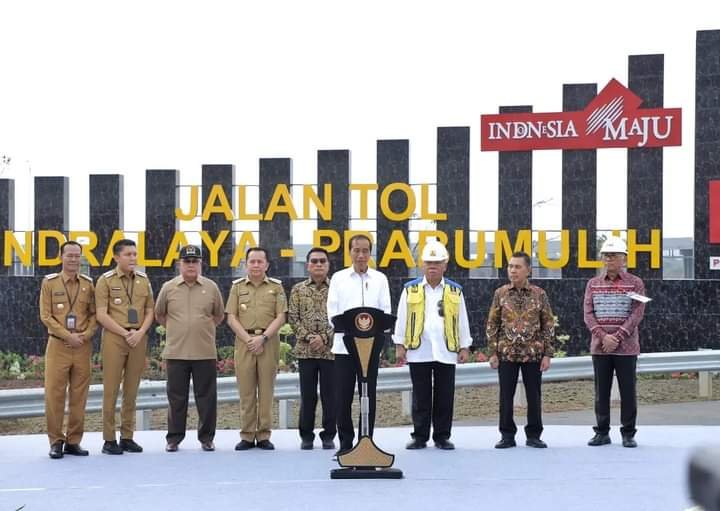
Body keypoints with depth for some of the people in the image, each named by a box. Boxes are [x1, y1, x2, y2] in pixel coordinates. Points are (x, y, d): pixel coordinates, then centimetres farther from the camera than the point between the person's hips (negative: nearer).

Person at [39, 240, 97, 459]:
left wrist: (86, 334, -8)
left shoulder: (88, 284, 9)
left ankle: (74, 441, 10)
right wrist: (68, 336, -10)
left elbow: (94, 314, 10)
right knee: (54, 394, -4)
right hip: (58, 345, -2)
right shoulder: (49, 283, 3)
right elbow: (46, 316, -2)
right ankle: (56, 441, 3)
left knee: (79, 396, 3)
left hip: (83, 346, 2)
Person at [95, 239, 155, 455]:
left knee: (131, 390, 6)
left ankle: (127, 437, 11)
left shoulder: (143, 280, 11)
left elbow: (150, 311, 12)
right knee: (111, 389, -4)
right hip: (114, 338, -4)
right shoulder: (106, 281, -2)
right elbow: (102, 315, -7)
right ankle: (109, 440, -1)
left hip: (138, 338, 4)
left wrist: (140, 332, -5)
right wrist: (125, 333, -12)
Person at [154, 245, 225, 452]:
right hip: (176, 352, 0)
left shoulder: (211, 287, 4)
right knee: (176, 397, 5)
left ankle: (206, 437, 13)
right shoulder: (168, 288, 3)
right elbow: (159, 315, 15)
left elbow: (219, 315, 16)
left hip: (205, 352, 0)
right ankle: (173, 438, 13)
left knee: (206, 396, 4)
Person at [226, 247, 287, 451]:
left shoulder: (276, 287, 8)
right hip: (244, 341, 1)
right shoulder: (237, 286, 10)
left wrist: (263, 338, -10)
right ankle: (247, 435, 4)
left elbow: (280, 317, 2)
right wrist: (248, 339, -7)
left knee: (266, 389, 0)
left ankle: (264, 435, 4)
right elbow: (231, 318, 5)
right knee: (246, 390, 0)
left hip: (269, 341, -1)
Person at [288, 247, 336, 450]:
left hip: (330, 349, -1)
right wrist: (308, 337, -9)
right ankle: (306, 435, 13)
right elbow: (292, 318, 4)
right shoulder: (298, 289, 8)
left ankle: (329, 435, 11)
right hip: (305, 350, 1)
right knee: (307, 394, 4)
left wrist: (324, 338, -12)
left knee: (329, 395, 2)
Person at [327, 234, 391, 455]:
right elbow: (332, 312, 1)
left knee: (368, 396, 3)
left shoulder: (380, 279, 9)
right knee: (343, 396, 0)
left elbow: (385, 312, 3)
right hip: (343, 344, 0)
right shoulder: (338, 278, 7)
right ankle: (346, 442, 9)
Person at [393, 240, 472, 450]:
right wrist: (400, 344, 2)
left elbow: (462, 321, 11)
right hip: (418, 352, -1)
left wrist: (464, 347, 7)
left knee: (445, 397, 3)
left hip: (446, 352, 1)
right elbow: (401, 319, 7)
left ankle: (442, 437, 11)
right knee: (421, 397, 3)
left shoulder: (455, 291, 10)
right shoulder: (410, 290, 7)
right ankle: (420, 436, 10)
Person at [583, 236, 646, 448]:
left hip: (626, 348, -2)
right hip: (599, 347, 2)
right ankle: (602, 432, 13)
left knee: (628, 391, 0)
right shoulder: (593, 284, 9)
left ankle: (628, 434, 8)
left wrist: (617, 338, -14)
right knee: (601, 391, 5)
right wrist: (603, 337, -11)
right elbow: (588, 313, 3)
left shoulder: (635, 283, 2)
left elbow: (637, 314, -5)